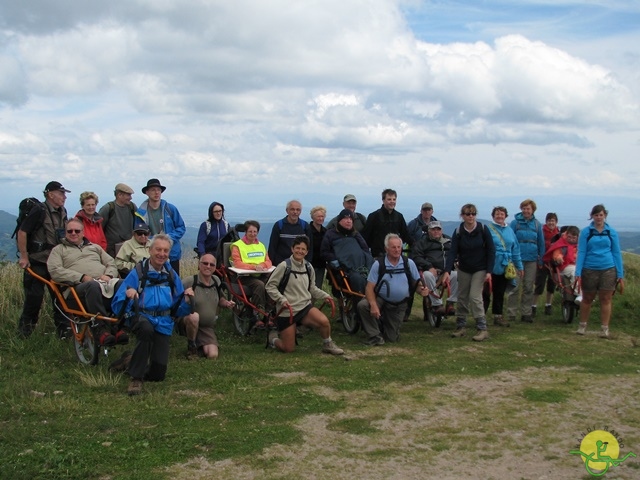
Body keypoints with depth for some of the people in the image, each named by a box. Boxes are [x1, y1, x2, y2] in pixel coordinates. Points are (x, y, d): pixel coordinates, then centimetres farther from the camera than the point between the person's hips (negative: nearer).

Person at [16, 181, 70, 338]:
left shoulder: (62, 212, 7)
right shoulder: (39, 211, -14)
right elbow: (22, 232, -14)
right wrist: (23, 256, -14)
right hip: (37, 262, -6)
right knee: (35, 296, -1)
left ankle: (63, 329, 11)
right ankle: (25, 329, 15)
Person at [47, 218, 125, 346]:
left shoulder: (94, 247, 33)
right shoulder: (59, 249, 21)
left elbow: (111, 263, 25)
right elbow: (55, 271, 3)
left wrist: (108, 275, -1)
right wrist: (82, 277, -9)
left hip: (105, 282, 4)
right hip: (79, 286, -3)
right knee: (93, 286, -42)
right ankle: (102, 328, -39)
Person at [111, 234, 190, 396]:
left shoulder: (172, 276, 5)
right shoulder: (137, 273, -6)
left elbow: (179, 310, 7)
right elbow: (117, 306, -10)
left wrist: (187, 301, -13)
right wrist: (127, 295, -30)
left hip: (163, 323, 4)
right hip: (141, 317, -3)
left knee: (158, 375, -2)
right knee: (147, 329, -41)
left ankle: (136, 361, 33)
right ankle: (136, 378, -25)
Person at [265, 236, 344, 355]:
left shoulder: (309, 268, 7)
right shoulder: (284, 266, -11)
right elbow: (270, 286, -9)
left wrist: (324, 296, 3)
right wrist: (282, 299, -21)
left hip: (305, 306, 4)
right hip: (287, 311, -4)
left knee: (324, 321, -26)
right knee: (288, 349, -4)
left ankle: (328, 345, 3)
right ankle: (274, 337, 29)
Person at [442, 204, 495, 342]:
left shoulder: (483, 229, -12)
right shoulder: (458, 232, -8)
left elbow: (491, 251, -9)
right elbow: (453, 252, -16)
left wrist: (489, 271, -15)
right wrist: (447, 271, -28)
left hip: (480, 269, -3)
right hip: (464, 269, 3)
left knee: (475, 296, -12)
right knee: (462, 297, 7)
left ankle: (482, 329, -6)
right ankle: (461, 327, 20)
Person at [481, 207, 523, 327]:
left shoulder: (510, 230, 11)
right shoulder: (488, 229, -4)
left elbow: (515, 249, 15)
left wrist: (519, 266, 14)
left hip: (504, 267, 5)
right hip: (491, 266, -5)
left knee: (500, 293, 13)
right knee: (486, 292, -5)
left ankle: (498, 316, 22)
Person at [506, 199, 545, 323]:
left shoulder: (537, 224, 7)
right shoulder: (515, 223, -1)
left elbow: (541, 243, 14)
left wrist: (540, 259, 13)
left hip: (532, 260, 3)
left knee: (529, 288, 9)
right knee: (514, 287, -5)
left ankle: (526, 313, 18)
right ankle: (511, 314, 2)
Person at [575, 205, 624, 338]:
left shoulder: (611, 232, 3)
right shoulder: (586, 232, 0)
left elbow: (617, 253, 6)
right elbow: (581, 252, -1)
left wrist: (620, 275, 2)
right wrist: (578, 273, -9)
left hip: (608, 270, 0)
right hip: (589, 270, 0)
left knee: (606, 300, 3)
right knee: (587, 299, 11)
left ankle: (605, 329, 11)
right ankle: (582, 326, 24)